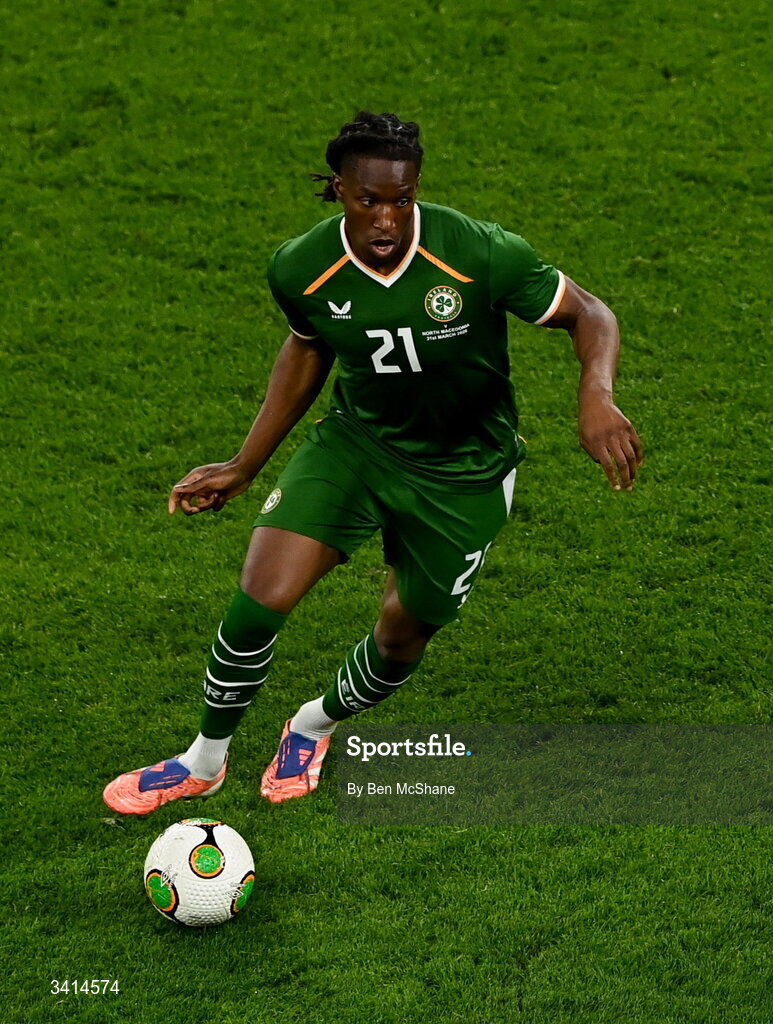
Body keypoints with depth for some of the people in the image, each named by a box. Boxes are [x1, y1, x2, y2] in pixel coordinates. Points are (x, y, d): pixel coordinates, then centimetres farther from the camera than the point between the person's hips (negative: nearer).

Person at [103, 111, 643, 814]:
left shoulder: (482, 255, -28)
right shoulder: (300, 269, -17)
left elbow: (589, 315, -14)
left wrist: (596, 397, -35)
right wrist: (245, 466, 9)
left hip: (465, 473, -1)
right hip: (356, 441, 1)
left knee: (402, 638, 10)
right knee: (260, 602, -14)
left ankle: (316, 727, 46)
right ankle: (203, 765, 12)